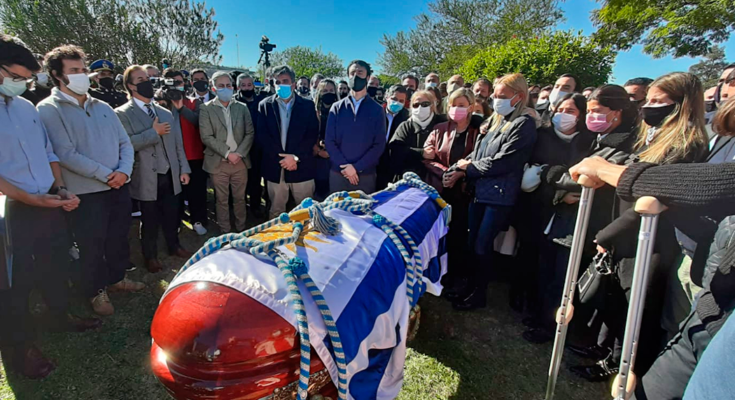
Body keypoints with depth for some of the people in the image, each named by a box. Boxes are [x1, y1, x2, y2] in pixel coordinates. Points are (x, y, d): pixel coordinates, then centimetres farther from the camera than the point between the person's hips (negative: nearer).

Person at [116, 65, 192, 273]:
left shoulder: (165, 112, 11)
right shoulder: (122, 113, -6)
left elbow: (178, 143, 11)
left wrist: (183, 168, 6)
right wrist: (154, 132, -17)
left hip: (170, 175, 4)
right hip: (147, 177, -4)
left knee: (172, 214, 14)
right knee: (149, 219, 10)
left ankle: (174, 246, 34)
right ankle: (151, 256, 28)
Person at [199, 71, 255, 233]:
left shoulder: (242, 107, 6)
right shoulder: (206, 108, -1)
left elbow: (250, 133, 2)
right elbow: (206, 137, -8)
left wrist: (239, 153, -10)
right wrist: (227, 153, -15)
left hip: (240, 161, 2)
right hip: (218, 163, -2)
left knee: (239, 198, 10)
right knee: (222, 200, 8)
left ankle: (241, 229, 24)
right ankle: (225, 232, 20)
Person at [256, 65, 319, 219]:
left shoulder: (307, 105, 5)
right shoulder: (265, 105, 7)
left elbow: (313, 135, -2)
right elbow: (261, 136, -1)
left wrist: (296, 157, -12)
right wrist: (280, 157, -12)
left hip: (302, 167, -1)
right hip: (275, 167, 1)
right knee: (276, 212, 10)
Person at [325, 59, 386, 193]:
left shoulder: (377, 110, 5)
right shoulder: (337, 108, 7)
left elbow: (379, 144, -3)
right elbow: (329, 141, 2)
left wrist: (356, 167, -12)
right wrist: (344, 166, -11)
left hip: (366, 175, -1)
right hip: (338, 173, 1)